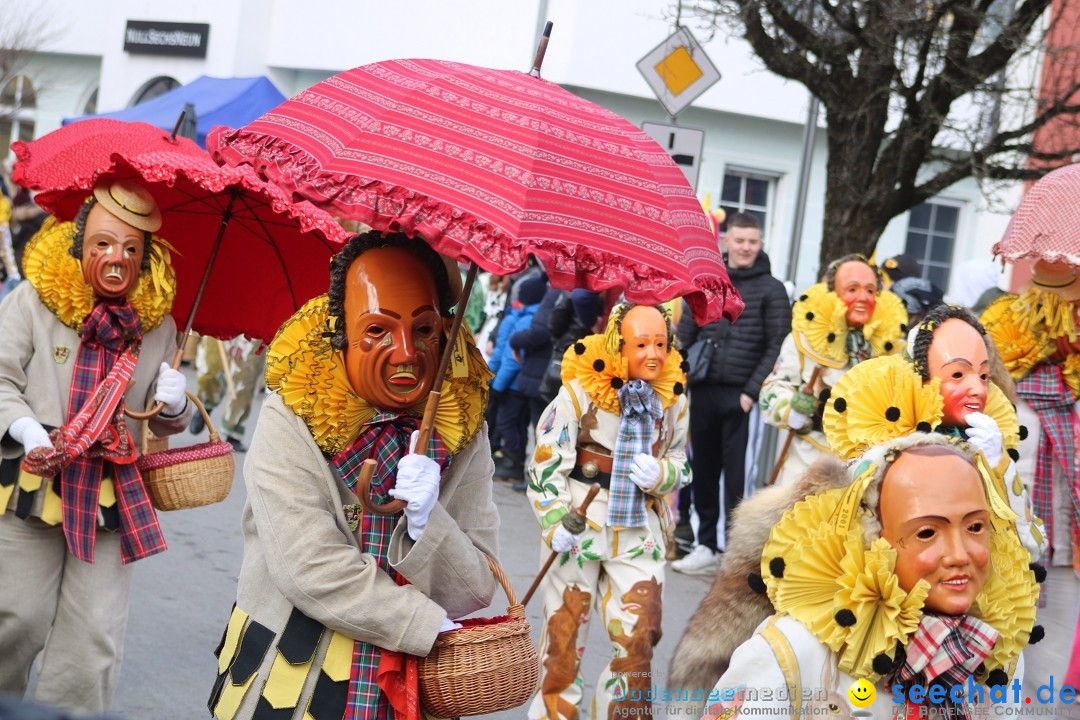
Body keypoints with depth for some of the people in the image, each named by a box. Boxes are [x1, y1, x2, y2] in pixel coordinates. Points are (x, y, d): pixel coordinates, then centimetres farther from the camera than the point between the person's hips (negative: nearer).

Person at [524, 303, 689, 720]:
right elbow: (546, 459, -8)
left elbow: (681, 466, 11)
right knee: (564, 634, 9)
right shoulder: (581, 391, -13)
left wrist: (660, 474, -12)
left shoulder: (673, 400, -1)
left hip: (639, 529, 3)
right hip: (578, 524, -3)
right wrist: (554, 519, -19)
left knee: (639, 638, 1)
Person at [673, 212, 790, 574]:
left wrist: (752, 391, -12)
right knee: (703, 472, 10)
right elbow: (684, 336, 12)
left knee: (738, 476, -3)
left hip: (742, 398, -4)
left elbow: (777, 347, -5)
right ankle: (706, 546, 20)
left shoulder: (771, 290, 0)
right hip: (703, 394, 4)